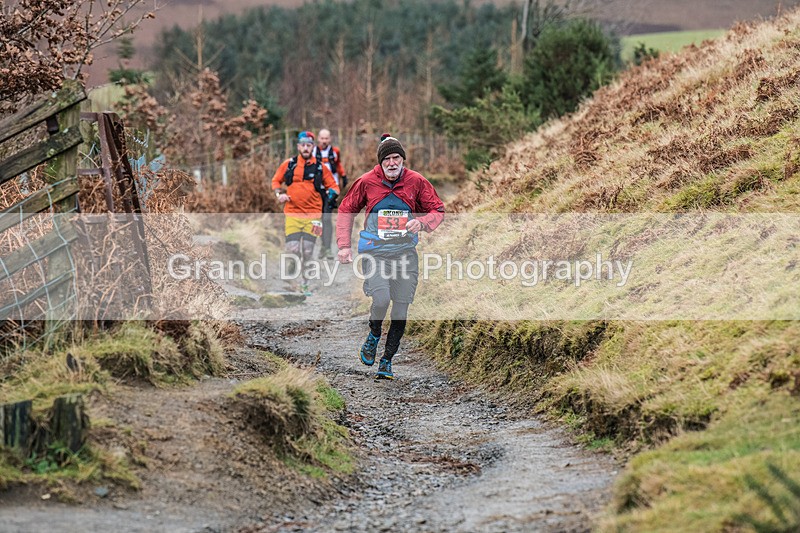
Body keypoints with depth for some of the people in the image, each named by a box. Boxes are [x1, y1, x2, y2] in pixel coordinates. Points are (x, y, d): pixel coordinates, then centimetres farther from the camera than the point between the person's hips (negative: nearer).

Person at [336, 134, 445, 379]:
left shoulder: (416, 182, -2)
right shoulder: (367, 182, -3)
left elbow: (438, 210, 6)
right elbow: (346, 210, 10)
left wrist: (421, 222, -16)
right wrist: (344, 245, 4)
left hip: (405, 252, 2)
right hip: (375, 251, -2)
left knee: (401, 309, 1)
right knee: (381, 300, -21)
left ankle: (386, 361, 15)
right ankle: (374, 334, 13)